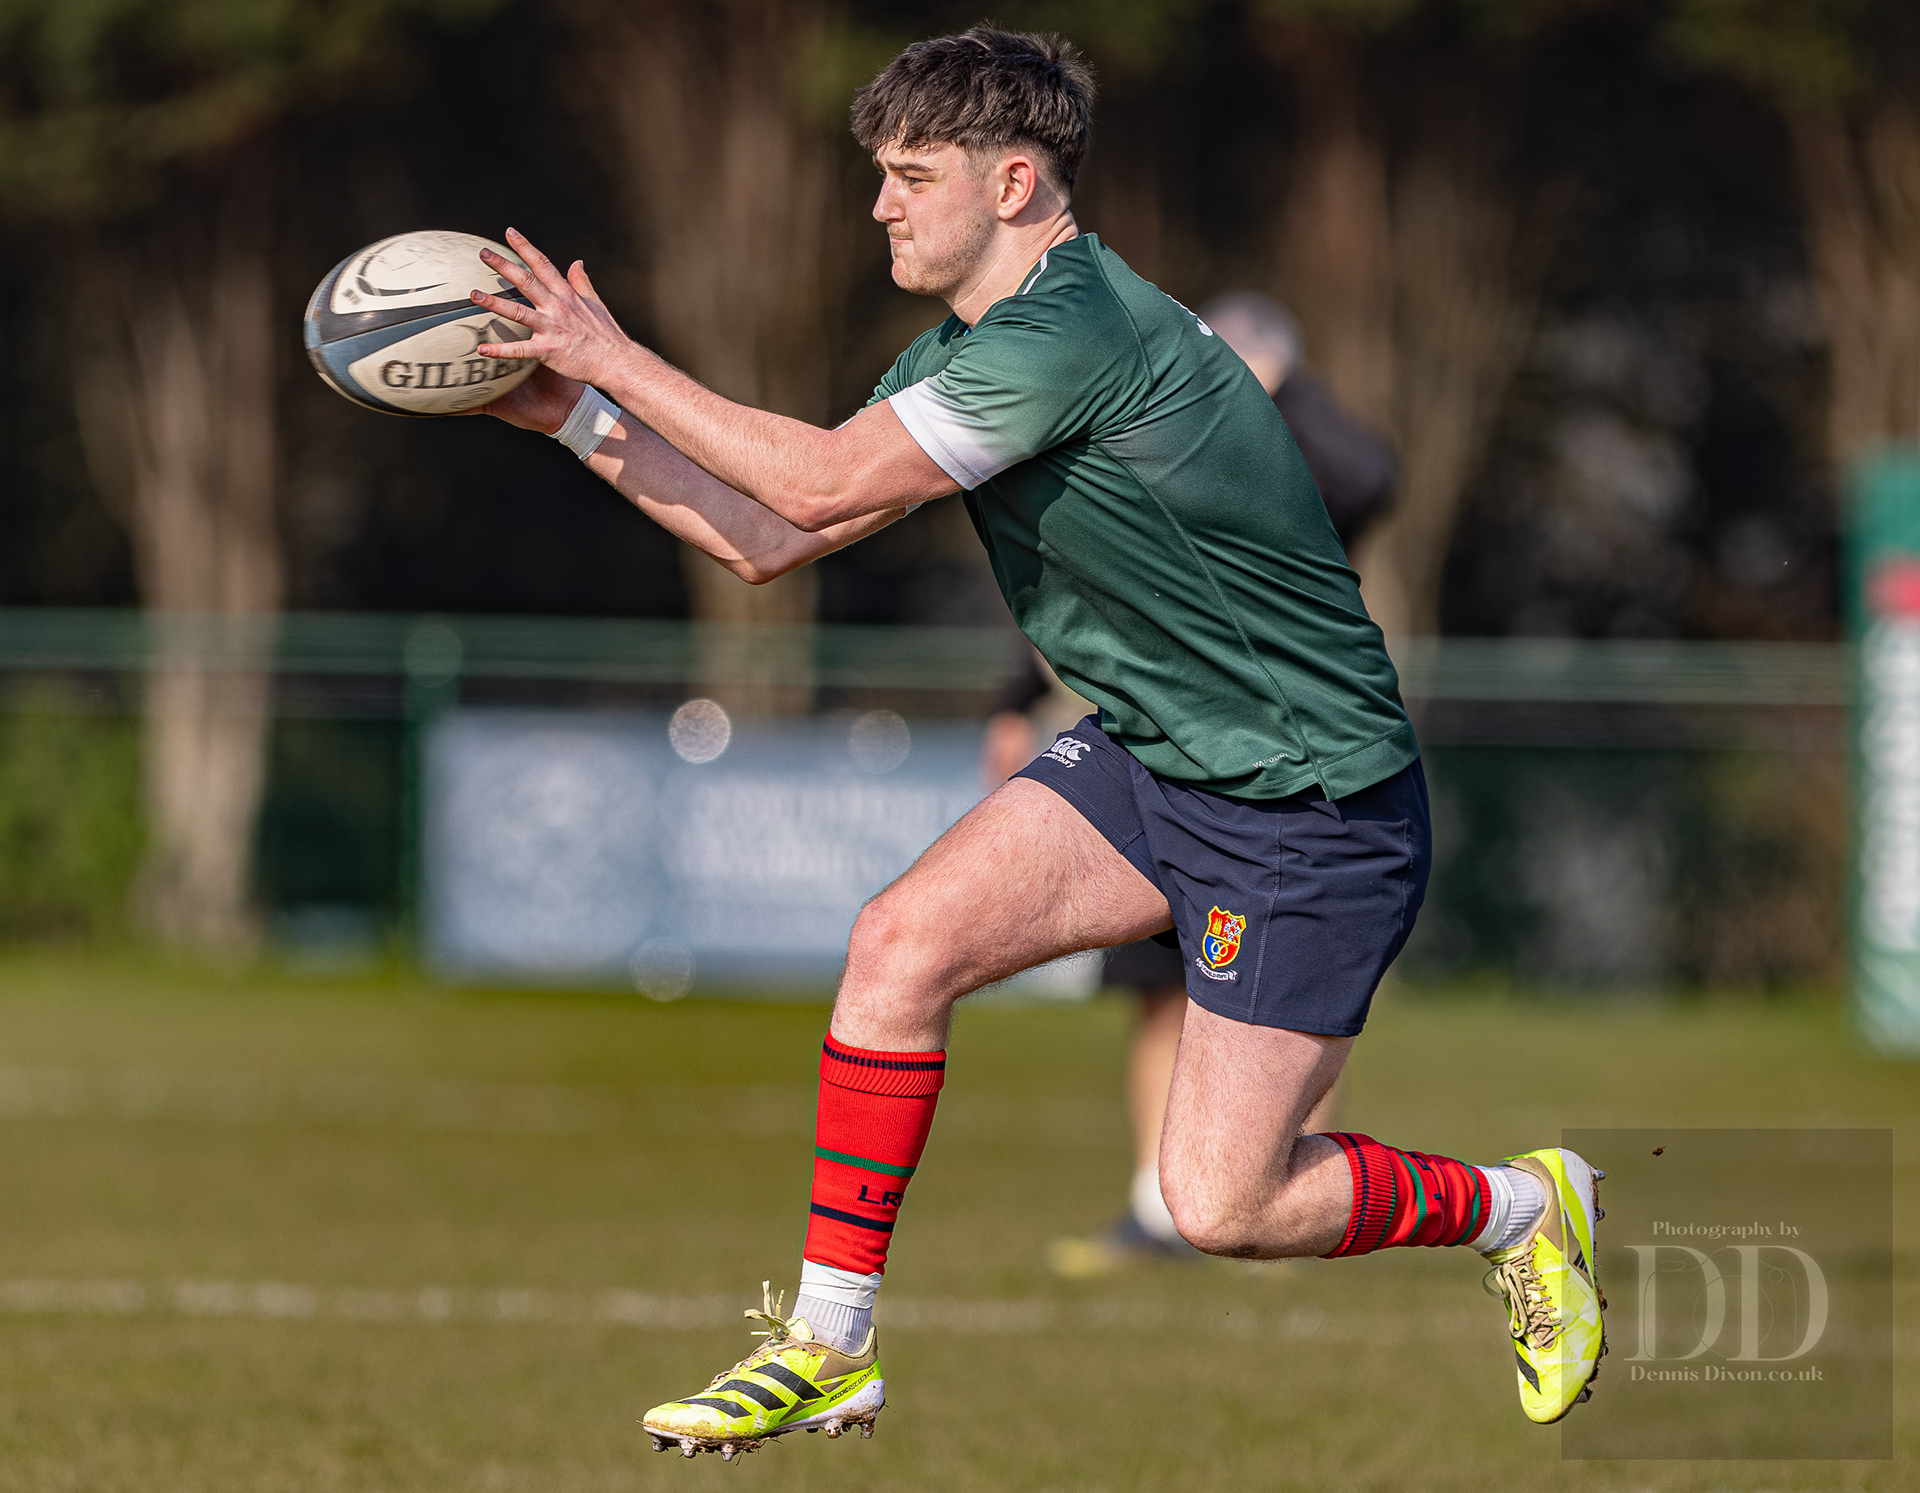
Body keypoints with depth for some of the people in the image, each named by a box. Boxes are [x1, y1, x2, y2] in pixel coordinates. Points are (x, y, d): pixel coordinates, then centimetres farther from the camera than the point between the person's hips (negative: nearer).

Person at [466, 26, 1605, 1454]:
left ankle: (1522, 1205, 19)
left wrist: (615, 357, -18)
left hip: (1313, 804, -9)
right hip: (1147, 753, 9)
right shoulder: (967, 347, 6)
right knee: (902, 938, -11)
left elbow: (821, 484, -25)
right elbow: (772, 537, 7)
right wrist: (582, 414, 0)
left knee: (1222, 1206, -9)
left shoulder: (1075, 332, -25)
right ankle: (827, 1346, -1)